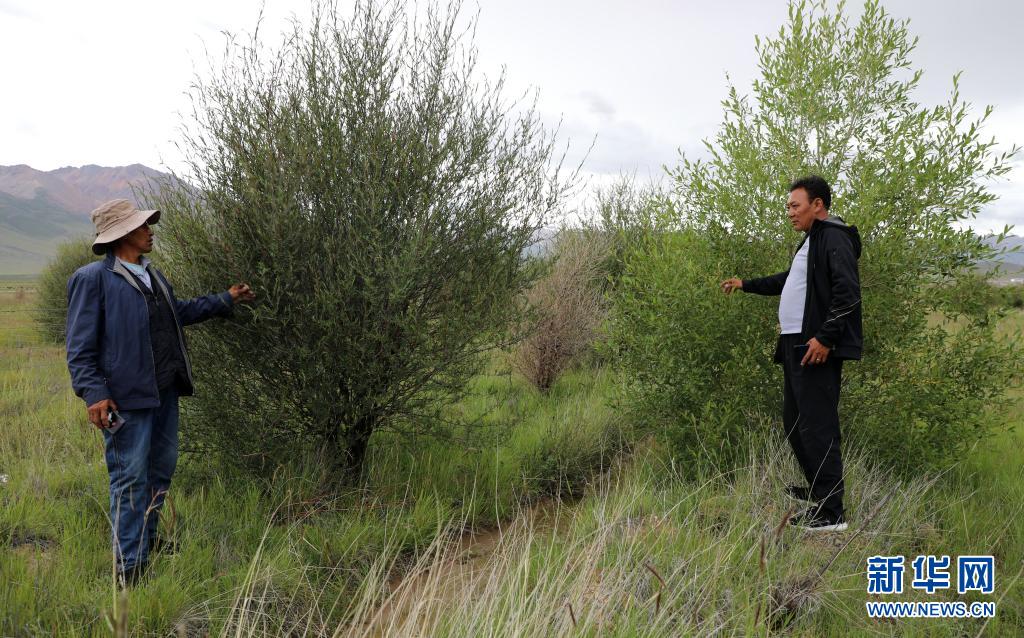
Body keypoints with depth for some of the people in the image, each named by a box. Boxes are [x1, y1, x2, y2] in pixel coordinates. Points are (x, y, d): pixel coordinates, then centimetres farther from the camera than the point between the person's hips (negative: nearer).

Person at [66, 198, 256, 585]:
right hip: (127, 395, -9)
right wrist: (93, 393, -21)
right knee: (131, 477, -4)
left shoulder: (151, 275, 14)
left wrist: (226, 300, 30)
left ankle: (146, 538, 35)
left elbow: (178, 312, 29)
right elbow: (80, 345, -13)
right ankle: (129, 565, 6)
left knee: (162, 466, 18)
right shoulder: (93, 279, -11)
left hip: (165, 391, 9)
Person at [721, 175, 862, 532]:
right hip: (796, 346, 11)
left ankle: (831, 513, -6)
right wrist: (746, 284, 39)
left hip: (816, 350, -11)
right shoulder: (811, 241, 21)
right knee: (795, 423, 18)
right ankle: (818, 490, 32)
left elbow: (848, 292, -22)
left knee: (817, 427, -10)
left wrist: (825, 337, -24)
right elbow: (791, 281, 36)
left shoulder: (833, 238, -11)